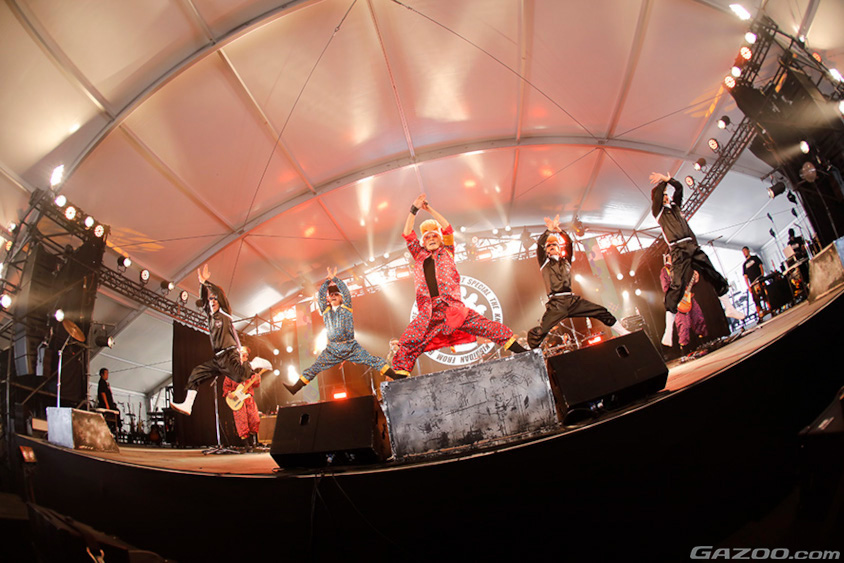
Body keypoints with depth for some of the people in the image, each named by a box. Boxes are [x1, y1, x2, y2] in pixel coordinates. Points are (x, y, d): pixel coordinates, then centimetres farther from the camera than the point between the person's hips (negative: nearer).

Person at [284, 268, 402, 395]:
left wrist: (334, 278, -6)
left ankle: (396, 377, -9)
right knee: (314, 368, 2)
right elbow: (320, 295, 3)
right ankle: (295, 388, 7)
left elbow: (345, 291, -4)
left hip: (351, 346, -2)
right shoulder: (325, 310, 13)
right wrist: (328, 280, -4)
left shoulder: (346, 307, 7)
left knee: (372, 361, -10)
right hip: (332, 349, 2)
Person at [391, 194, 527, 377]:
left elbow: (448, 229, 8)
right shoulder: (419, 255, 21)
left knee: (485, 326, -11)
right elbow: (408, 235, 12)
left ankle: (519, 351, -7)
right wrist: (414, 210, 5)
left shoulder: (446, 252, 19)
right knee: (407, 344, -12)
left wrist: (430, 209, 5)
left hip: (452, 306, -1)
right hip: (428, 312, 1)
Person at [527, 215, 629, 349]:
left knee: (601, 312, -1)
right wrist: (549, 230, -9)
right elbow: (539, 244, -2)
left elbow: (568, 243, 9)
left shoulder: (566, 261, 22)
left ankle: (624, 333, 12)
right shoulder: (544, 262, 13)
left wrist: (559, 230, -2)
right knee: (538, 333, -18)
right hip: (556, 305, -4)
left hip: (572, 300, 4)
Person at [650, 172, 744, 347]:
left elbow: (679, 187, 20)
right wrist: (663, 181, 11)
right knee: (677, 287, -17)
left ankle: (728, 308, 32)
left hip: (693, 247, 7)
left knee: (716, 277, 11)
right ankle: (668, 331, -20)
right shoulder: (657, 211, 6)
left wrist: (666, 178, 14)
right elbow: (658, 193, -5)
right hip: (678, 250, -7)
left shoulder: (674, 206, 24)